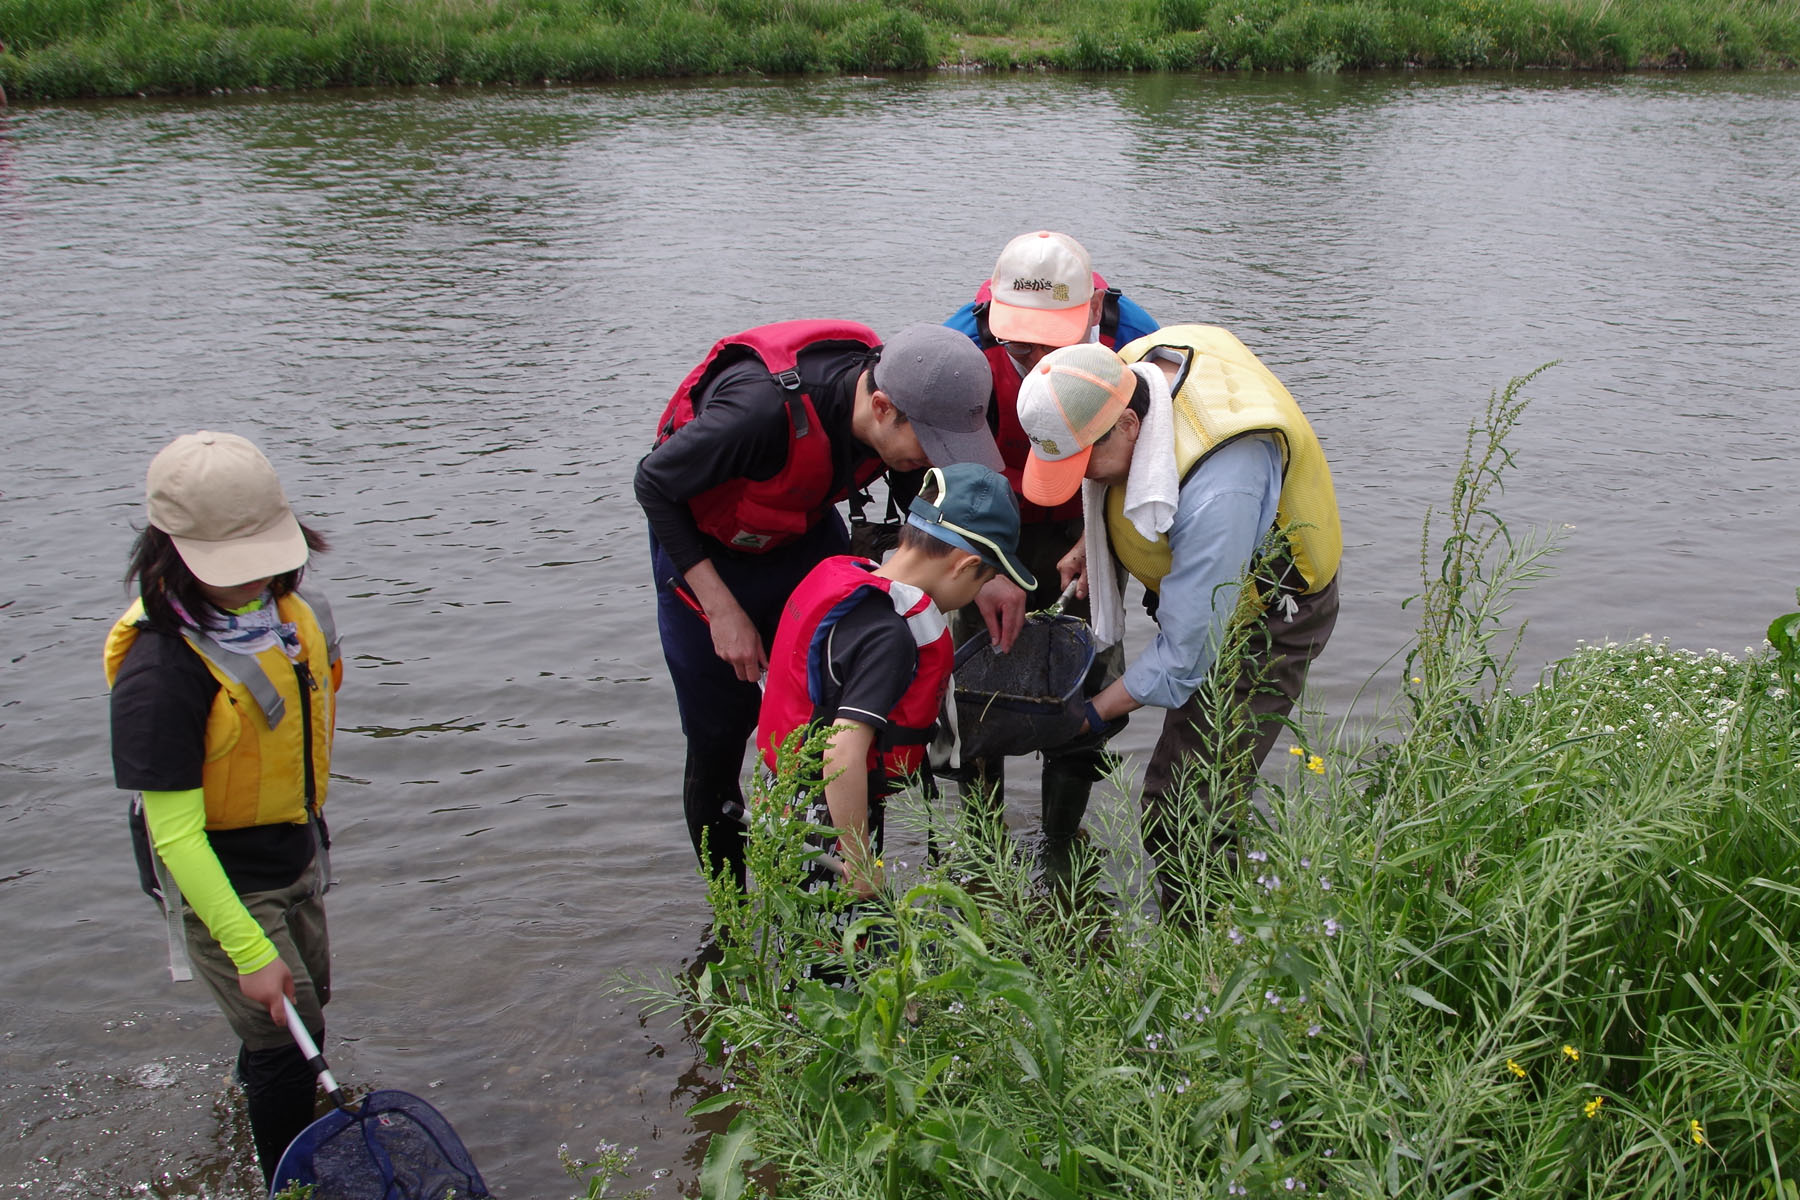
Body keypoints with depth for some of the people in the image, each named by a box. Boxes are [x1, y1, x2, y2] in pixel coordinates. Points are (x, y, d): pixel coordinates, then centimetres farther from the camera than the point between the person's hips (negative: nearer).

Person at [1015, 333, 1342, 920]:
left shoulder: (1218, 491, -42)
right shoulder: (1133, 366, -16)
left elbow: (1186, 652, -31)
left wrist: (1092, 712, -17)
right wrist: (1093, 544, 0)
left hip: (1264, 622, -9)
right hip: (1201, 581, 9)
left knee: (1181, 813, -11)